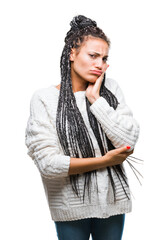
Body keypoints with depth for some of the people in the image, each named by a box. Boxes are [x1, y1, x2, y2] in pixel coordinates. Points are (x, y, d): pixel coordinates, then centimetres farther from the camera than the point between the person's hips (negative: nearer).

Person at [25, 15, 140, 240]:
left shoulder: (111, 89, -1)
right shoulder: (44, 98, -10)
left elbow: (129, 142, -13)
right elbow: (48, 164, -17)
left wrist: (95, 98, -14)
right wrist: (104, 161, -14)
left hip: (112, 200, 3)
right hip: (71, 206, -3)